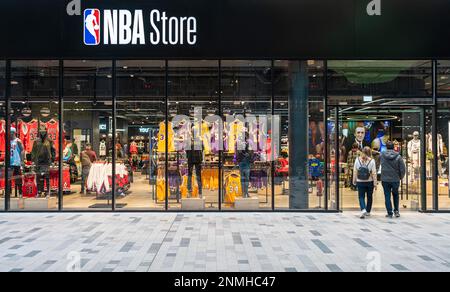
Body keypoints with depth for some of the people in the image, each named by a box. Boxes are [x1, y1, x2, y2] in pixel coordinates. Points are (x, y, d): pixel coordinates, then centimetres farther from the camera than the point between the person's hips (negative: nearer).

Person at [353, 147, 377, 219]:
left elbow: (355, 171, 0)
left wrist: (354, 181, 10)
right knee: (369, 197, 15)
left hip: (360, 182, 0)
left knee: (361, 197, 5)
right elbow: (374, 173, -8)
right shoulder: (372, 161, -8)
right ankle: (368, 212, 24)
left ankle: (363, 209, -18)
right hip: (370, 182, 0)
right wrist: (375, 183, -3)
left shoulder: (357, 160, -3)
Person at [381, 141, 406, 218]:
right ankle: (396, 210, 18)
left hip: (385, 180, -1)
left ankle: (390, 213, 7)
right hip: (395, 179, 1)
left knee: (387, 196, 7)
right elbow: (403, 169, -8)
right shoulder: (398, 156, -9)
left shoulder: (382, 155, -7)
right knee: (395, 195, 22)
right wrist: (401, 177, 9)